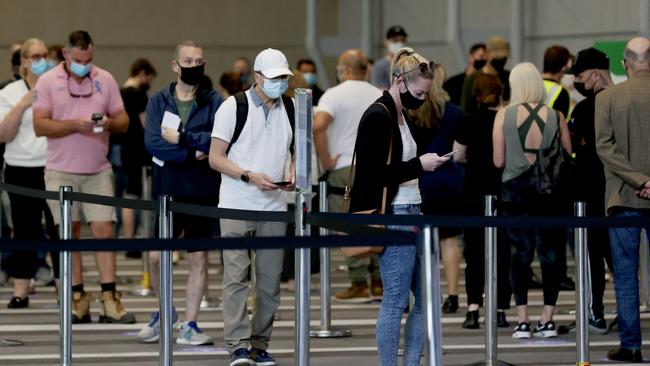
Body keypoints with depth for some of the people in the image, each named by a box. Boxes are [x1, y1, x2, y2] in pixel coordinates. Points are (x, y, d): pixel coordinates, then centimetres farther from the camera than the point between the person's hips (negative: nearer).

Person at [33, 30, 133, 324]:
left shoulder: (105, 80, 8)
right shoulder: (48, 82, 0)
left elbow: (123, 121, 9)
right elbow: (40, 125, -8)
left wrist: (109, 123, -14)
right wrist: (75, 125, -19)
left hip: (98, 170, 2)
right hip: (62, 171, -2)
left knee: (104, 229, -5)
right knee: (69, 233, 1)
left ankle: (109, 300, -6)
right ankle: (77, 299, 6)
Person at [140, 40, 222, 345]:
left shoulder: (214, 102, 2)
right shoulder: (159, 101, 4)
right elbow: (152, 142, -11)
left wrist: (181, 138, -13)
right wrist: (193, 152, -16)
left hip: (202, 193, 0)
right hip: (167, 190, 1)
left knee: (199, 257, 2)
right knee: (156, 255, 0)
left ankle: (190, 325, 10)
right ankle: (163, 312, 25)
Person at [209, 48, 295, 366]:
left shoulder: (291, 109, 9)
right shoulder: (234, 107, -4)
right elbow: (216, 158, -5)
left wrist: (293, 173, 0)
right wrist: (250, 176, -17)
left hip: (274, 207, 4)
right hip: (236, 206, -4)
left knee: (269, 280, 4)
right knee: (236, 277, -10)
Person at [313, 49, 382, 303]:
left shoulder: (335, 94, -7)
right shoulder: (380, 96, 10)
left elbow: (318, 126, -22)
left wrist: (325, 160, -13)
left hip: (344, 168, -5)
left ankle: (359, 285, -5)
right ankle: (379, 283, 11)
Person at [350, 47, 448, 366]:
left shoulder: (398, 116, 15)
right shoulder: (377, 117, -14)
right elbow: (373, 174, -19)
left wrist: (424, 163, 10)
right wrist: (419, 165, -17)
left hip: (411, 213, 10)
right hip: (392, 217, -10)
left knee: (426, 297, 10)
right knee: (395, 302, -5)